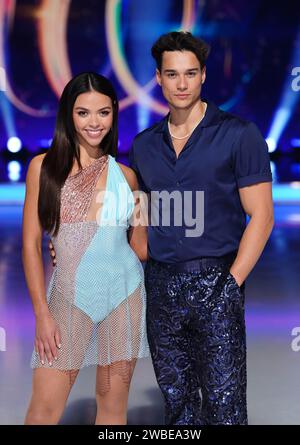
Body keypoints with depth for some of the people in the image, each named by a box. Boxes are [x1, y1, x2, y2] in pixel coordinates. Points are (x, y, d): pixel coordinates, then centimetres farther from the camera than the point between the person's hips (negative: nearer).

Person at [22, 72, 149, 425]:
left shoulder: (125, 175, 7)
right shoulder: (44, 167, 0)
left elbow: (139, 246, 11)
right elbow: (31, 244, -2)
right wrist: (42, 313, -6)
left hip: (124, 293, 2)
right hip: (69, 296, -2)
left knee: (113, 404, 9)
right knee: (44, 409, -3)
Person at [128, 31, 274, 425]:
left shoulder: (239, 136, -4)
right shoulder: (144, 145, 11)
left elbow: (261, 216, -6)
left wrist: (231, 282, -12)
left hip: (215, 284, -4)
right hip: (159, 284, 5)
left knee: (223, 404, -1)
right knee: (175, 398, 13)